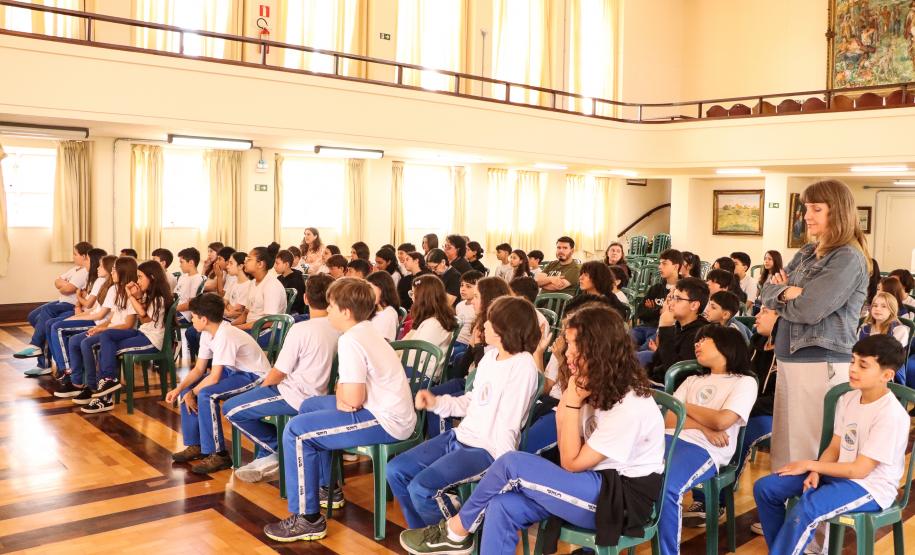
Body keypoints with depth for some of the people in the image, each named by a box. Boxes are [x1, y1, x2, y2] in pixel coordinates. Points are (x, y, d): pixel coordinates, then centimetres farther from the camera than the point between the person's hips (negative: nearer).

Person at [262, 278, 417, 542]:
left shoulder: (349, 341, -19)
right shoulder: (365, 330, 12)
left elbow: (353, 400, -23)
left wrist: (341, 394, -2)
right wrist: (342, 395, 1)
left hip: (385, 422, -10)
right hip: (388, 412, 10)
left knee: (296, 431, -11)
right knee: (309, 406, 24)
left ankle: (308, 519, -4)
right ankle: (327, 488, 34)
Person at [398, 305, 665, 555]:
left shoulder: (631, 407, -21)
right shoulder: (600, 386, 7)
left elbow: (572, 463, -15)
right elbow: (570, 456, 2)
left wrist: (573, 401, -18)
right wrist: (565, 405, -11)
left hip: (622, 499, -8)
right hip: (596, 484, 8)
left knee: (512, 463, -18)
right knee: (503, 506, -15)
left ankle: (456, 532, 3)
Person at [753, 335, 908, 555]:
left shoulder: (891, 415, -21)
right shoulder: (847, 399, 3)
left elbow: (860, 469, -20)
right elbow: (834, 448, 8)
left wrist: (811, 465, -12)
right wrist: (815, 473, -12)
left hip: (870, 486, -8)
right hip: (839, 472, 8)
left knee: (803, 512, -33)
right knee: (765, 487, -4)